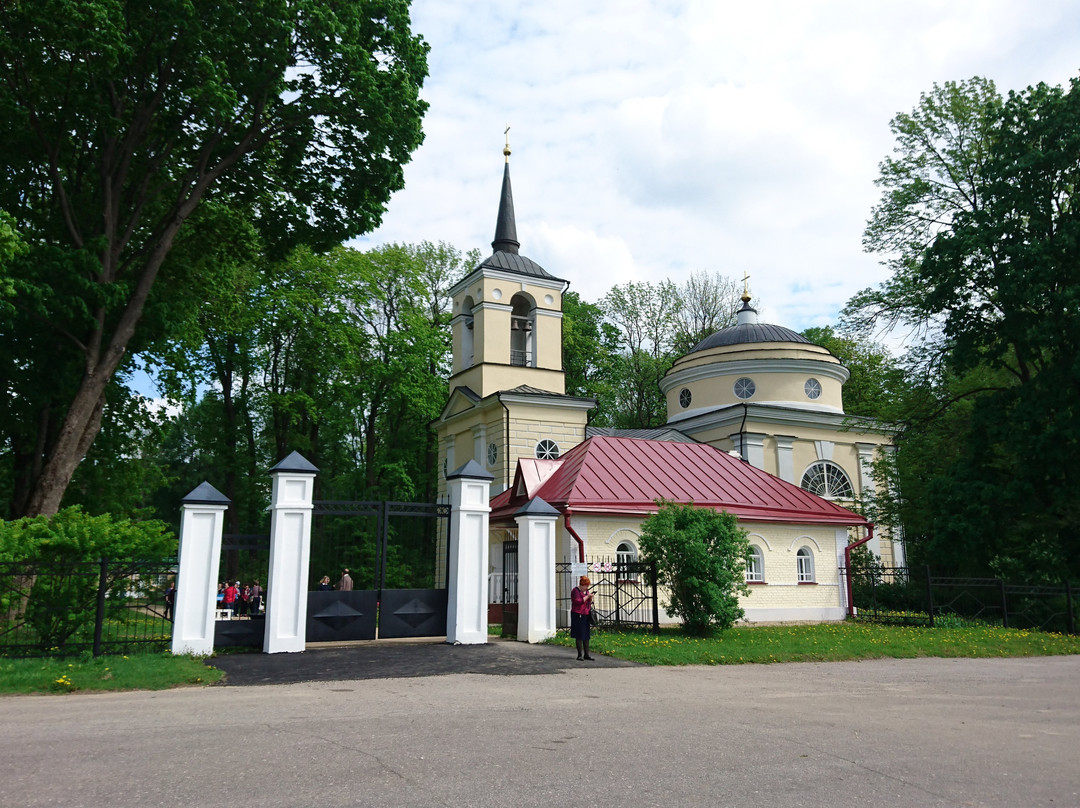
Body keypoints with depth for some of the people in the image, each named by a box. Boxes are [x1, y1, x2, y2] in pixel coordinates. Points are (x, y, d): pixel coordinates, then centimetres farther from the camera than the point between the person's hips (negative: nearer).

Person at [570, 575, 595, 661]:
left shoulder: (586, 591, 15)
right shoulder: (575, 591, -8)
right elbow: (577, 601, -20)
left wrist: (590, 599, 3)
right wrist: (587, 597, -18)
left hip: (586, 615, 7)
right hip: (578, 615, -7)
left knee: (586, 636, 6)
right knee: (579, 636, -6)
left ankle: (586, 654, 9)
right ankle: (580, 655, -3)